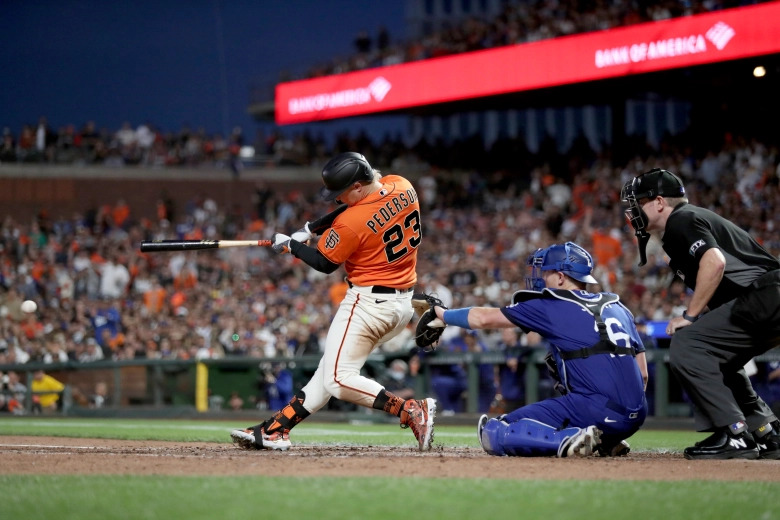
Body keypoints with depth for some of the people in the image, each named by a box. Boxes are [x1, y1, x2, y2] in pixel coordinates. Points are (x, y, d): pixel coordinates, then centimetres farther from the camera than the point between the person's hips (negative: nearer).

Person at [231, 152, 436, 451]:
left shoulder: (350, 223, -23)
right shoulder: (403, 187, -1)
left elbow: (324, 264, -6)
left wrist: (290, 245, 10)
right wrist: (310, 229, 11)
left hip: (368, 302, -10)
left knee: (339, 380, -9)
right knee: (331, 368, 13)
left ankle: (411, 411, -18)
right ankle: (275, 429, 18)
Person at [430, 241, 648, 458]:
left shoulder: (551, 305, 4)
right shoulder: (617, 307, 21)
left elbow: (483, 318, 10)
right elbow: (643, 373, 21)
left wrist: (441, 313, 27)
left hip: (596, 410, -7)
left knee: (492, 434, -4)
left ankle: (568, 440, -20)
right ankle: (606, 441, 12)